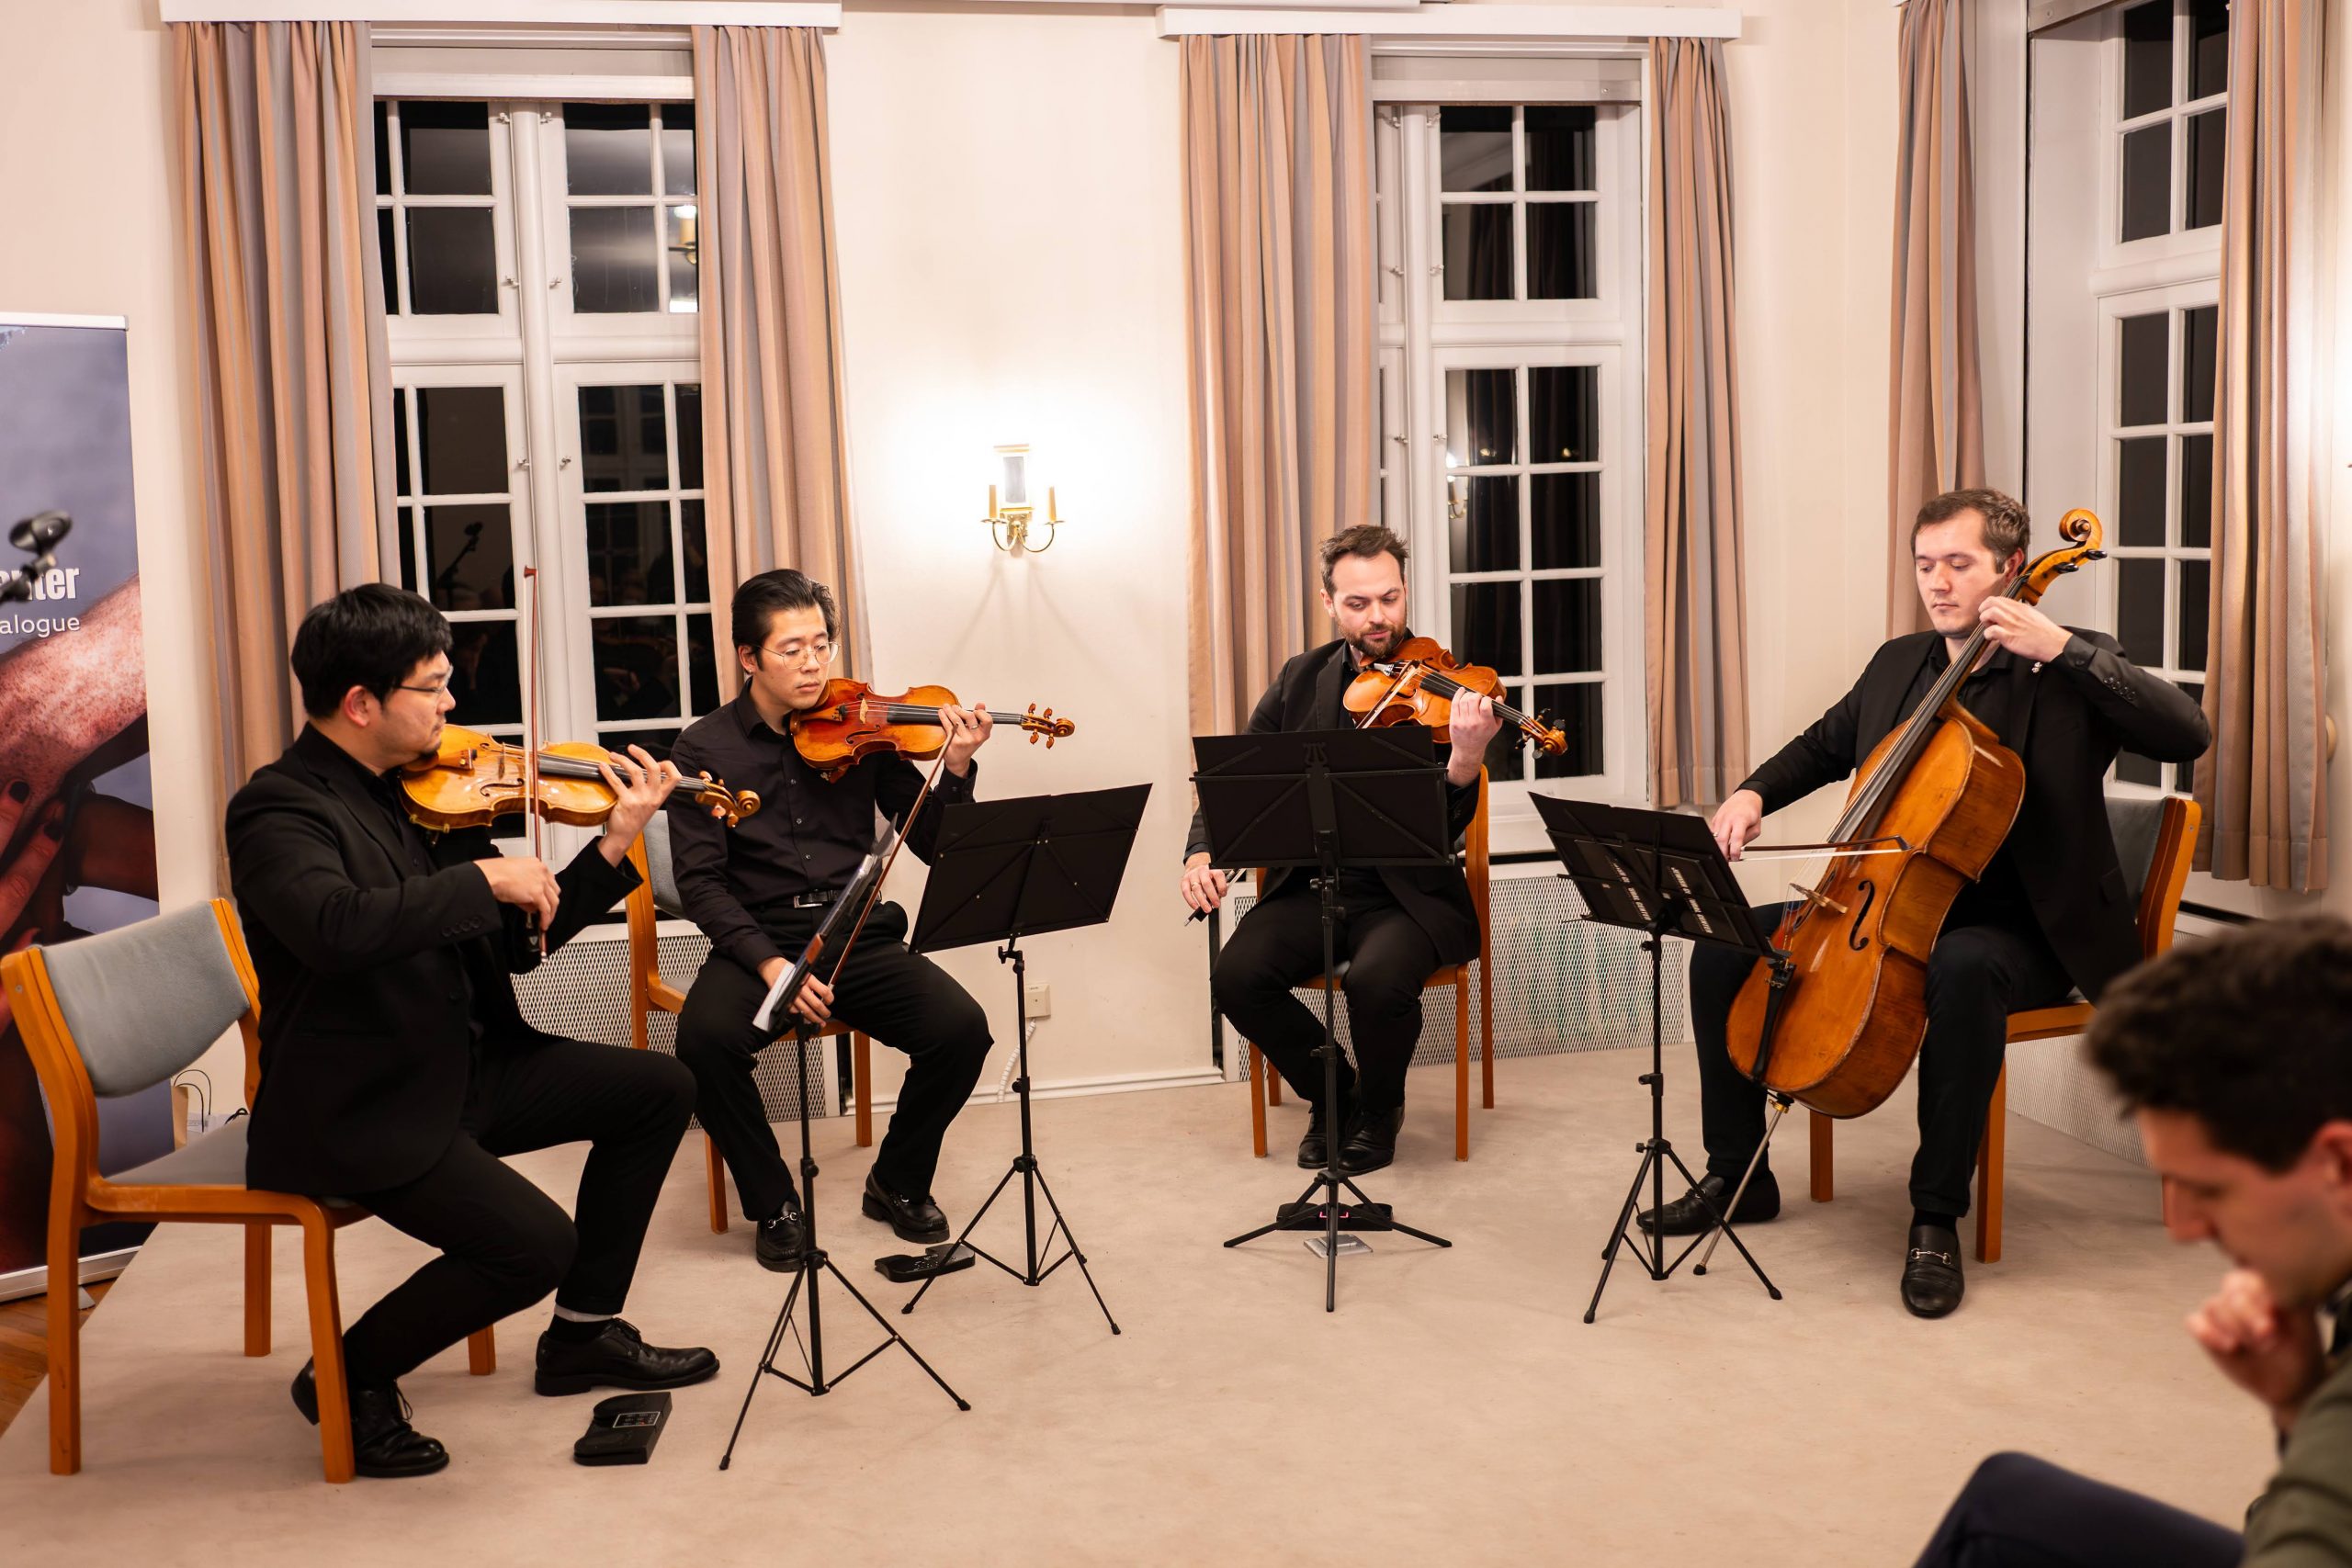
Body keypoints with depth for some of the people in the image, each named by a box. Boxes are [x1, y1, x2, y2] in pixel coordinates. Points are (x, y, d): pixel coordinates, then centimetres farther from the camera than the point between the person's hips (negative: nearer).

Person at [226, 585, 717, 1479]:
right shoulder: (278, 808, -18)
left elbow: (518, 942, 7)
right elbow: (335, 927, -40)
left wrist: (615, 845, -3)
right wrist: (485, 877, -31)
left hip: (465, 1066, 9)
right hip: (359, 1108, -9)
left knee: (657, 1089, 7)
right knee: (535, 1242, -24)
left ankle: (583, 1334, 19)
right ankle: (351, 1379, 2)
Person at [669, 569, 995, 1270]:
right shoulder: (705, 749, 1)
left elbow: (930, 843, 4)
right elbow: (701, 882, -6)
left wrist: (956, 770, -16)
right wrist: (768, 962, -22)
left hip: (858, 938, 2)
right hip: (756, 942, -1)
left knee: (962, 1028, -22)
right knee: (705, 1037, -32)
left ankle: (899, 1183, 6)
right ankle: (774, 1202, -6)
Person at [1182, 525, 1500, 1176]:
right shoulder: (1302, 679, 7)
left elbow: (1446, 826, -16)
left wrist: (1465, 760, -38)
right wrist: (1202, 853, -11)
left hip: (1406, 894, -4)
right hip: (1311, 887, 4)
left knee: (1378, 979, -34)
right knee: (1236, 975, -22)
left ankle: (1379, 1109, 1)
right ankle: (1331, 1091, 7)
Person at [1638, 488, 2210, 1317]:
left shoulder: (2069, 672, -6)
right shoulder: (1898, 663, 11)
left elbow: (2187, 733, -21)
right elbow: (1825, 745, 26)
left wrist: (2062, 647, -26)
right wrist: (1753, 793, 5)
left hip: (2014, 930, -6)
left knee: (1962, 970, -41)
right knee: (1725, 945, -8)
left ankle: (1937, 1218, -26)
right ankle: (1737, 1174, 7)